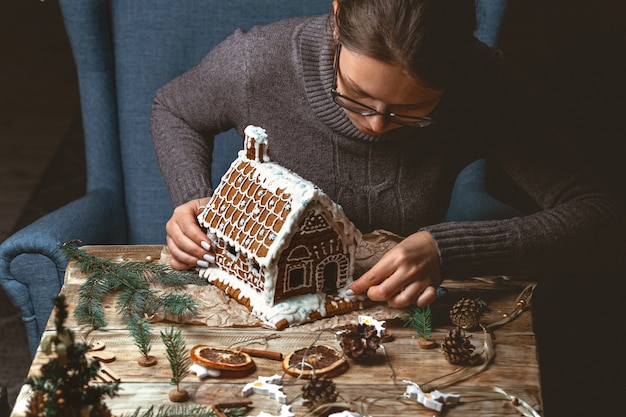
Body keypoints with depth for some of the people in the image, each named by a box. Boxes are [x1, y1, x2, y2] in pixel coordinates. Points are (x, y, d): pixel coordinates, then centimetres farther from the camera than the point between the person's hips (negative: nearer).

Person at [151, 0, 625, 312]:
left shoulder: (477, 86, -18)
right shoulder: (255, 63, -18)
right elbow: (173, 109, 5)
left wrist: (446, 249, -28)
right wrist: (194, 201, -13)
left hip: (401, 314, 0)